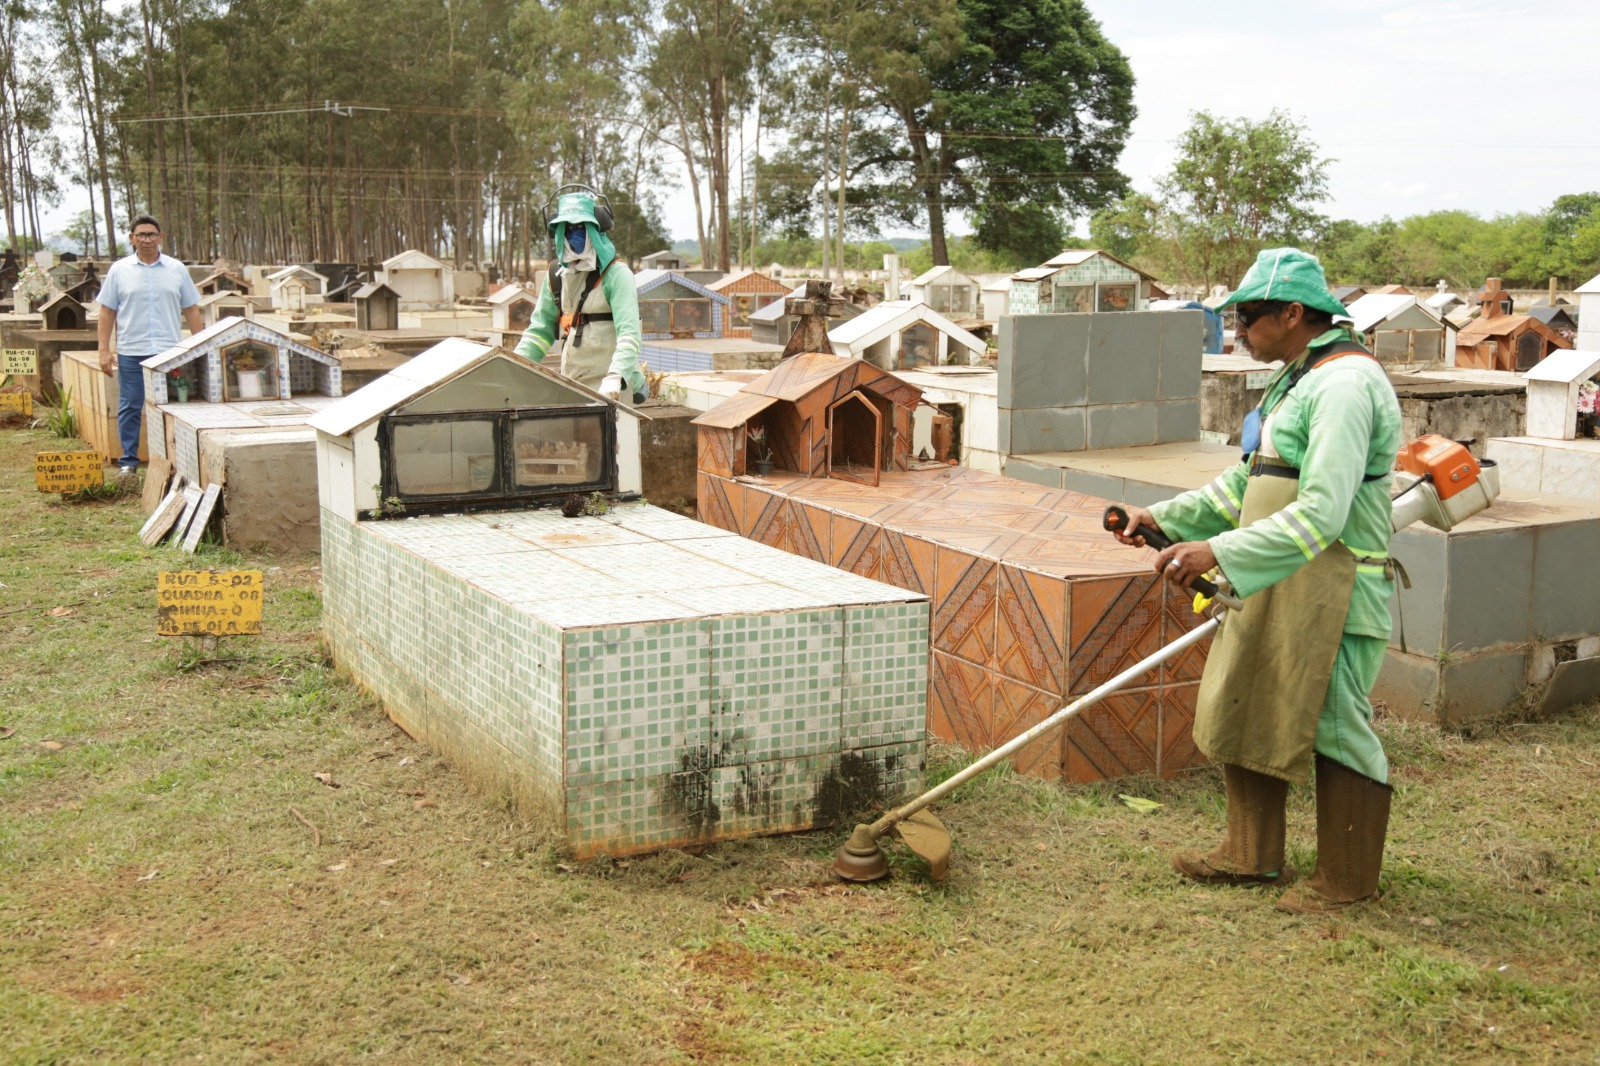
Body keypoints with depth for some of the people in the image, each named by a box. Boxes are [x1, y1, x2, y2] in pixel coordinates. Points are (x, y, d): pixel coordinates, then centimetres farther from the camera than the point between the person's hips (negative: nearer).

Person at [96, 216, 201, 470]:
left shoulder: (177, 270, 8)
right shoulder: (119, 270, 5)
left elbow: (191, 310, 11)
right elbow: (107, 312, 6)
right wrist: (104, 350, -1)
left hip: (170, 351, 0)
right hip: (131, 352, 0)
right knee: (130, 407, 3)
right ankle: (129, 462, 10)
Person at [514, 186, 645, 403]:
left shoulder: (615, 274, -8)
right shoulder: (556, 275, 12)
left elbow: (629, 334, -20)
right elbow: (540, 331, 18)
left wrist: (614, 378, -36)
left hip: (610, 391, -6)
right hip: (569, 389, 6)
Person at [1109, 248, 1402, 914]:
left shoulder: (1345, 383, -19)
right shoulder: (1293, 381, 15)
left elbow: (1321, 513, -29)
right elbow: (1243, 483, 21)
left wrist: (1221, 553, -33)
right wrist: (1165, 517, 14)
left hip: (1329, 591, -10)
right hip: (1272, 586, 10)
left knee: (1332, 728, 1)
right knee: (1243, 713, 16)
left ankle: (1346, 880, 17)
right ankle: (1254, 856, 30)